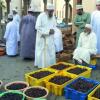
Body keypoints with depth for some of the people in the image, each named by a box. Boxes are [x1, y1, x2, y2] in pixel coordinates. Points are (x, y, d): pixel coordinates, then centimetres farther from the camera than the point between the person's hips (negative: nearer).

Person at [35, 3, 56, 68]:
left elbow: (54, 26, 14)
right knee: (42, 52, 0)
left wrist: (52, 30, -10)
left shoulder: (53, 16, 5)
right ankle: (41, 66, 12)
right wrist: (48, 31, -21)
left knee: (51, 52, 7)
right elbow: (37, 27, -18)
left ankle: (50, 65, 18)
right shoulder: (41, 16, -13)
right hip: (42, 38, -5)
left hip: (50, 38, 5)